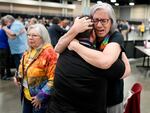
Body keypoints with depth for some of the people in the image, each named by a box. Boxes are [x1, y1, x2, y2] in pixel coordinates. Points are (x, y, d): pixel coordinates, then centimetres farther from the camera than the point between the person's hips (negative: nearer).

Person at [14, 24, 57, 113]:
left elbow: (53, 79, -24)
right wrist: (19, 77, 2)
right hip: (27, 95, 7)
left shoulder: (49, 53, -20)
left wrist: (41, 96, -21)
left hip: (40, 99, -7)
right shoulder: (28, 52, 5)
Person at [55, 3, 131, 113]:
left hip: (111, 99, -3)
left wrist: (75, 45, -30)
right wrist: (74, 30, -33)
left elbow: (104, 61, -39)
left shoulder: (116, 37, -18)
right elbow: (58, 49, -17)